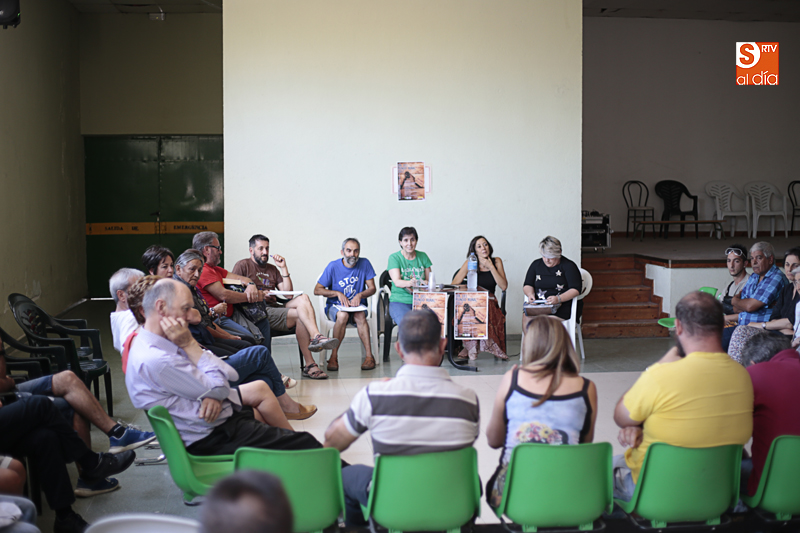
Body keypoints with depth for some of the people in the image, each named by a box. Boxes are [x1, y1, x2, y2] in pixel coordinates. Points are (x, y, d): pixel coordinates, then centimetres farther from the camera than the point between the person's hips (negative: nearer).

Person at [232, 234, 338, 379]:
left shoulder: (272, 269, 27)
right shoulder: (242, 265, 10)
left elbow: (288, 294, 15)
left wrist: (284, 268, 10)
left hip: (275, 308, 6)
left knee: (303, 298, -25)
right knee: (300, 315, -26)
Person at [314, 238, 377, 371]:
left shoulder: (364, 263, 0)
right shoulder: (333, 266, -5)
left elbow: (372, 288, 2)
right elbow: (317, 290, -2)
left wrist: (359, 295, -17)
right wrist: (337, 293, -14)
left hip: (357, 305, 1)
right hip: (335, 305, -1)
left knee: (360, 316, -34)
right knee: (342, 315, -36)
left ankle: (369, 356, -32)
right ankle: (334, 357, -28)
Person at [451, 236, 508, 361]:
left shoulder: (497, 261, 9)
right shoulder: (470, 263, 4)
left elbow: (504, 286, -2)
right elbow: (454, 284, -2)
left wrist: (491, 267, -6)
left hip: (490, 303, 1)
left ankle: (470, 348, -17)